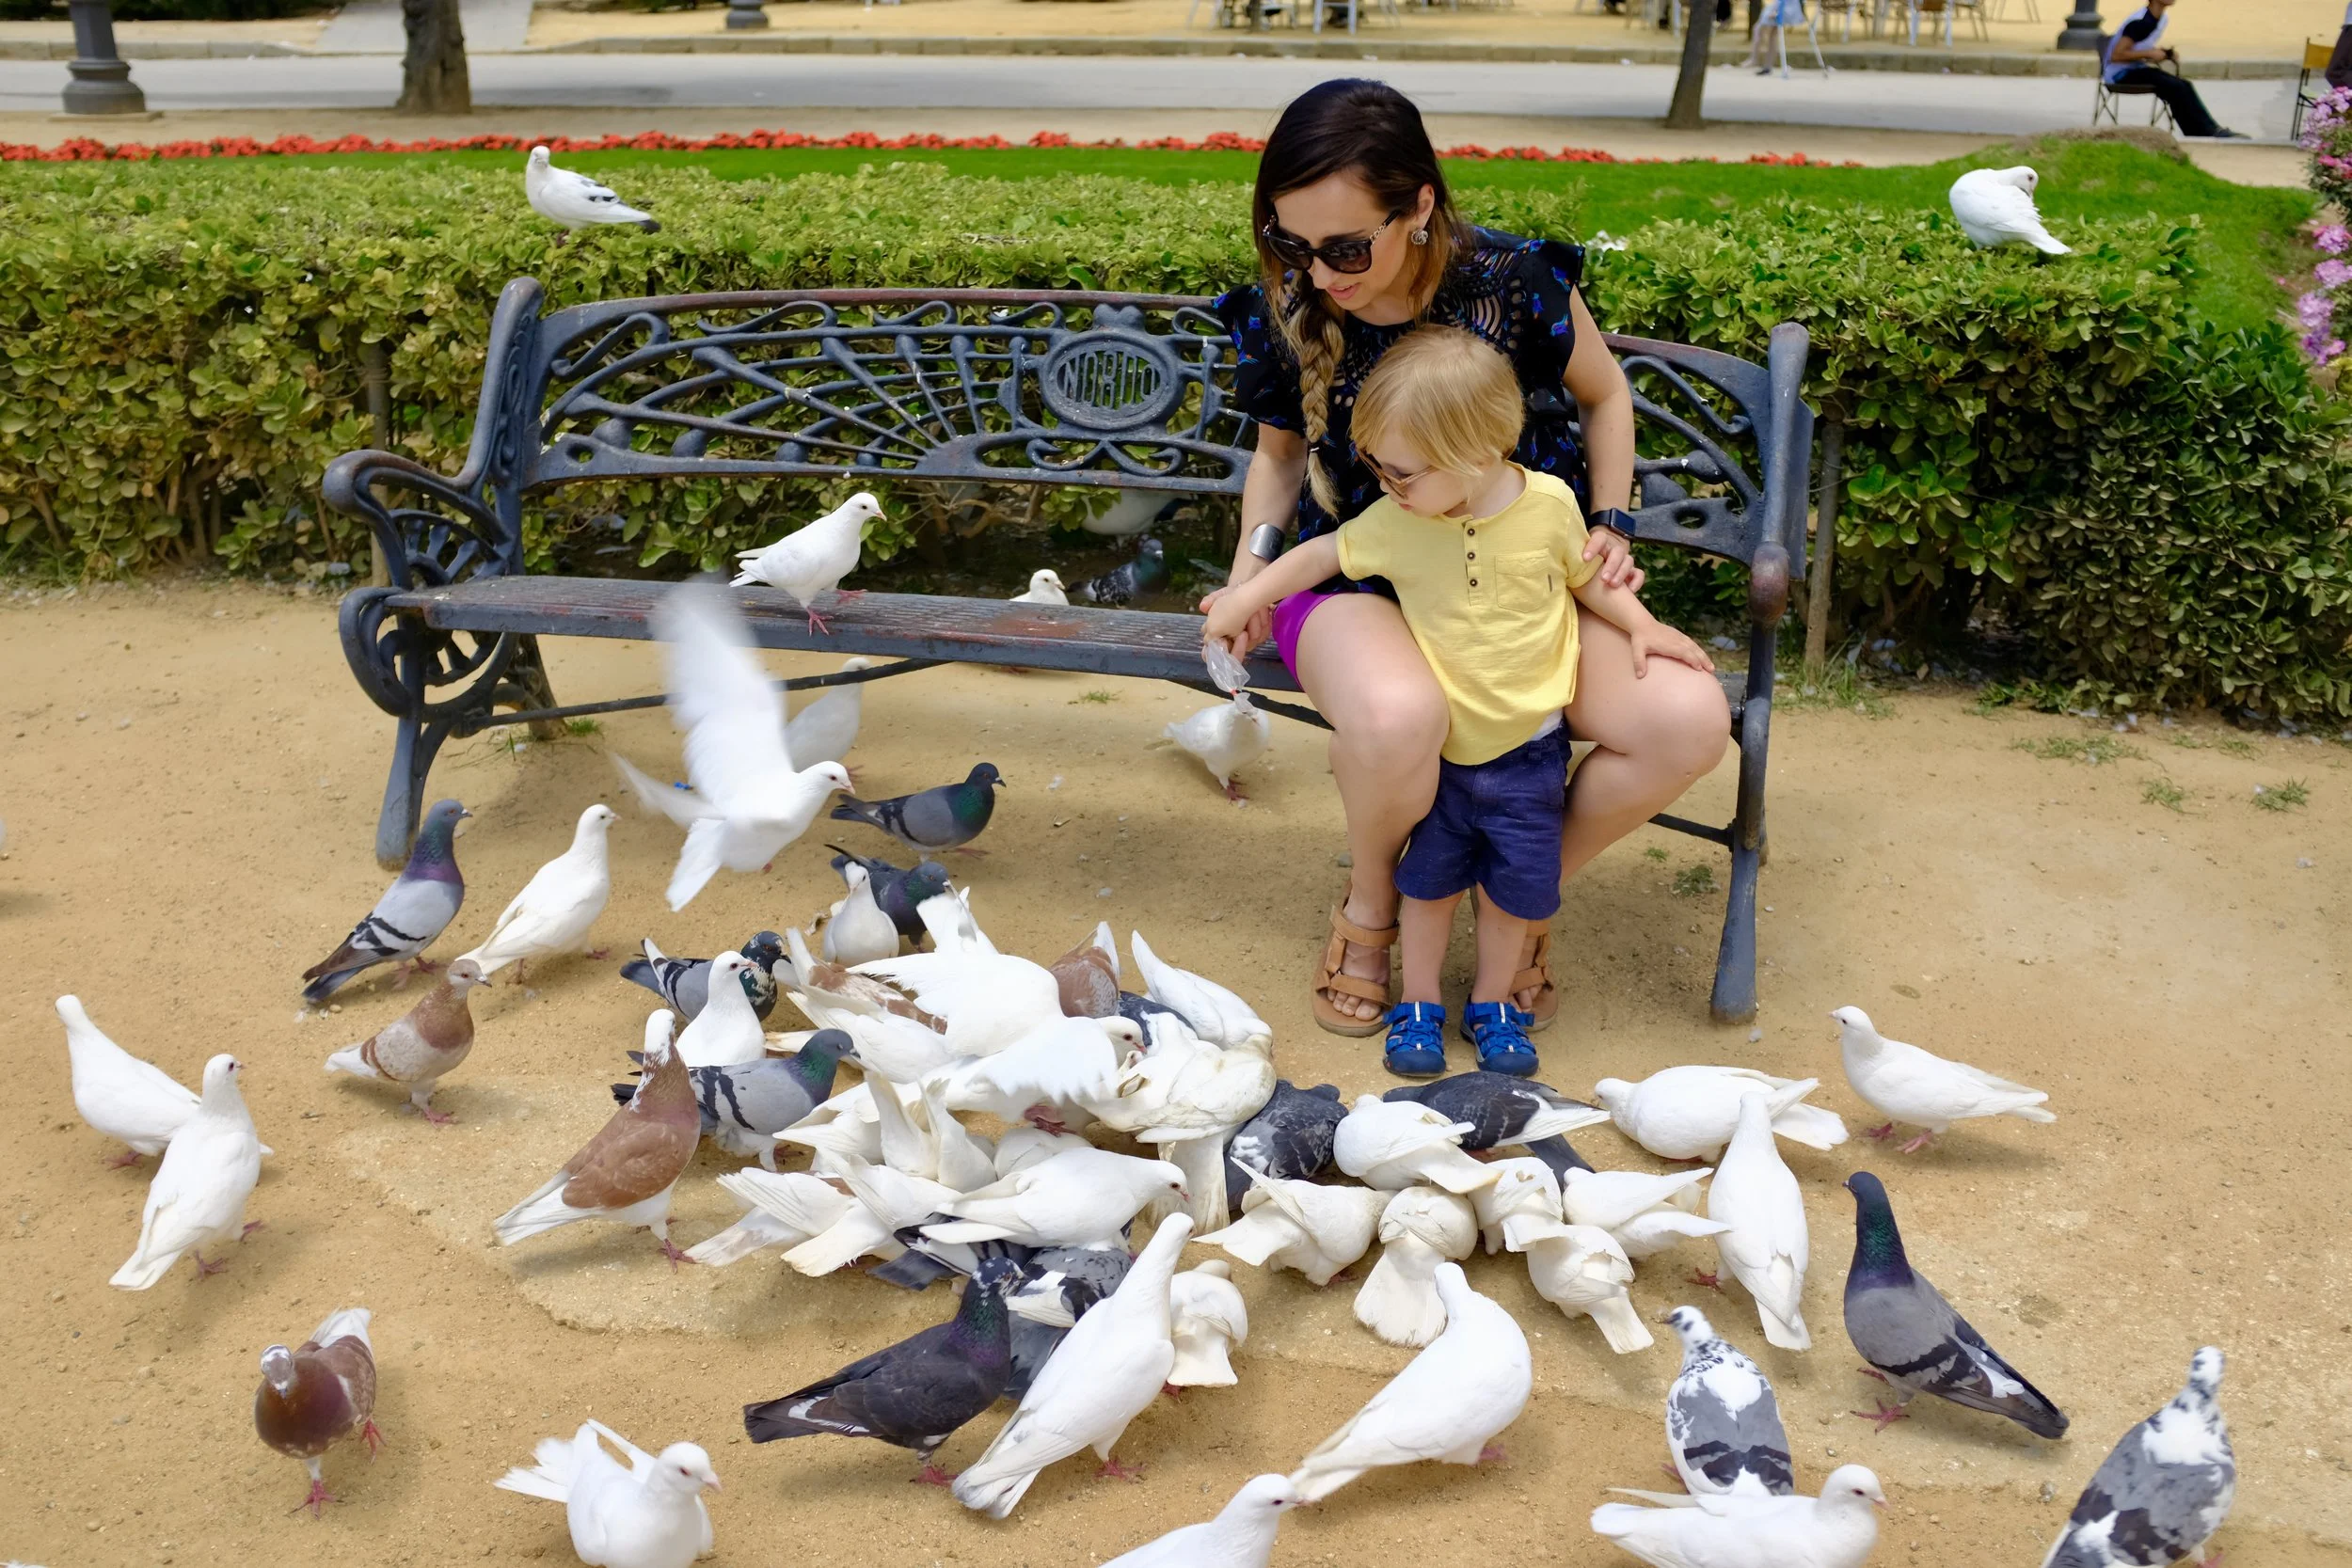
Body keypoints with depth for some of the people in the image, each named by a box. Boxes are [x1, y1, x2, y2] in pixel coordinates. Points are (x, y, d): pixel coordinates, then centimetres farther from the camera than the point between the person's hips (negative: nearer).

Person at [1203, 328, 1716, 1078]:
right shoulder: (1394, 522, -13)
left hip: (1527, 748, 0)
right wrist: (1243, 600, 7)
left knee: (1517, 888, 9)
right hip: (1438, 748, 0)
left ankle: (1491, 1004, 31)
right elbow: (1324, 553, 4)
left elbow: (1588, 577, 4)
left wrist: (1641, 624, -9)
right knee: (1430, 879, 10)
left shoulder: (1549, 504, -15)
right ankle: (1418, 1005, 29)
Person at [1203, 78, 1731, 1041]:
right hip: (1358, 577, -1)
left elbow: (1604, 393, 8)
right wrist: (1251, 569, -4)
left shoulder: (1517, 284, -14)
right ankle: (1370, 901, -2)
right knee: (1396, 716, -40)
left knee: (1687, 720, -24)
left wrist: (1611, 526, -2)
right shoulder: (1280, 315, -8)